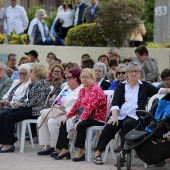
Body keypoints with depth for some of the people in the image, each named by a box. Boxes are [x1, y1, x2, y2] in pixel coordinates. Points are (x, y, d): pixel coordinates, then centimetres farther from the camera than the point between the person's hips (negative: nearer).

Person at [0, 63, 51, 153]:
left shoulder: (42, 83, -9)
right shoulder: (32, 84, 20)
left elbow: (37, 100, -18)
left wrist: (22, 104, -15)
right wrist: (17, 103, 0)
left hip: (34, 110, -10)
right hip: (26, 108, 10)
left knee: (9, 117, -25)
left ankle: (9, 144, -20)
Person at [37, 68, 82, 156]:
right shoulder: (66, 88, 24)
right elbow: (56, 102, 21)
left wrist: (65, 110, -22)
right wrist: (57, 106, -3)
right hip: (60, 112, 9)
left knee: (52, 121, -29)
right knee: (41, 119, -9)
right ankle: (47, 146, -9)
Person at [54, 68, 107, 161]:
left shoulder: (95, 90, -16)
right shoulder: (82, 90, 13)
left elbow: (89, 108, -25)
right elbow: (77, 105, 17)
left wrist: (79, 120, -30)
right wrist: (67, 117, 9)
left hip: (97, 118, -10)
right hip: (85, 117, 10)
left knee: (81, 125, -35)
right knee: (64, 123, 5)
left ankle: (81, 152, -24)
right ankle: (64, 150, 3)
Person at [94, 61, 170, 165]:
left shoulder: (145, 86, 15)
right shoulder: (121, 86, 14)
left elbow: (157, 91, 0)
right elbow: (115, 102, 1)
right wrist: (114, 116, -17)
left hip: (135, 116, -1)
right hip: (120, 114, 1)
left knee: (127, 124, -35)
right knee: (111, 126, -29)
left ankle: (124, 155, -31)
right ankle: (98, 152, -17)